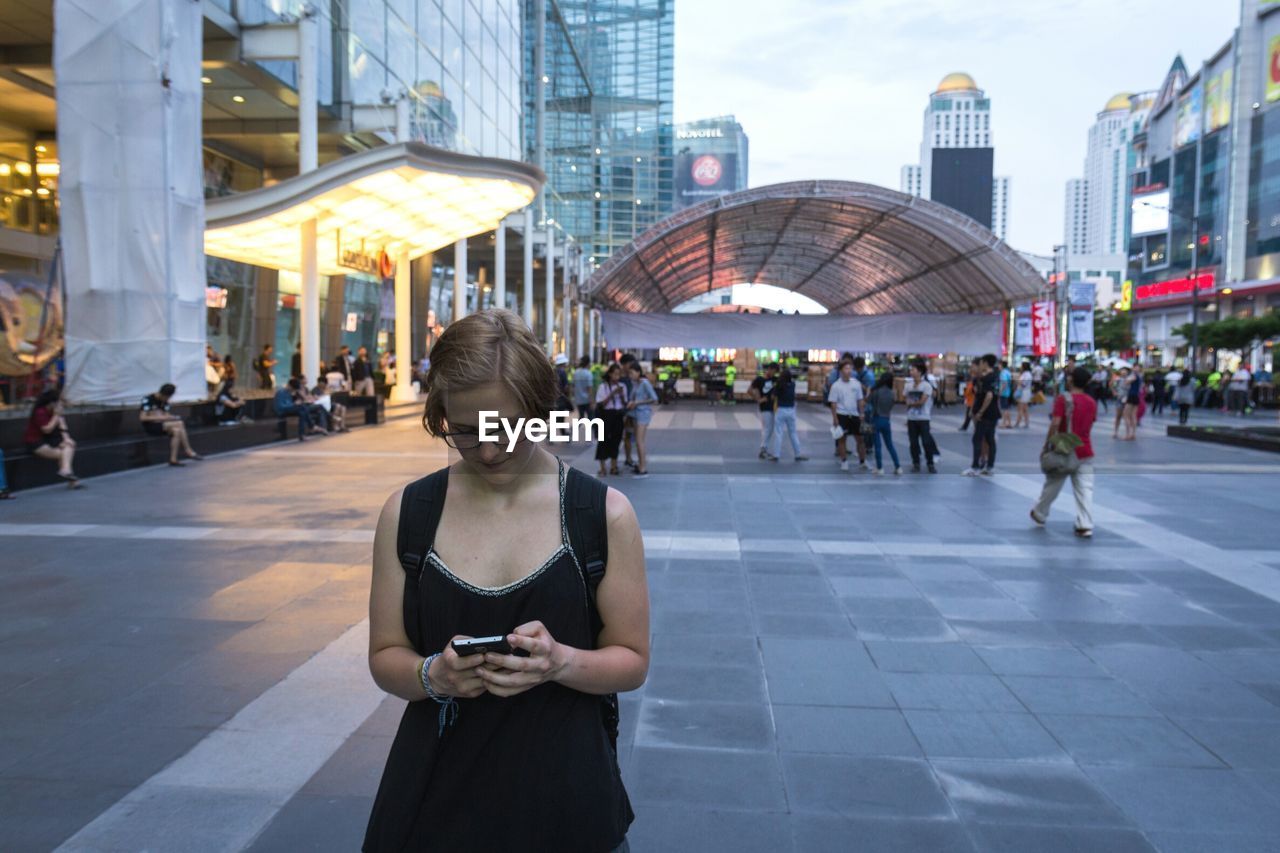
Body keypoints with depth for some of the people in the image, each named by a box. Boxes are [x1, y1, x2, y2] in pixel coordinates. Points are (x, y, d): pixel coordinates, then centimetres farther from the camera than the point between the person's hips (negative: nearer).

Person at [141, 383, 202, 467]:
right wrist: (160, 417, -26)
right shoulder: (148, 400, -14)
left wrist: (172, 417, -14)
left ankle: (173, 459, -26)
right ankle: (188, 452, -20)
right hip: (150, 426, -7)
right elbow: (142, 418, -19)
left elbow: (166, 415, 10)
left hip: (162, 425, 7)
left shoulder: (164, 401, 10)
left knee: (176, 430, -25)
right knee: (179, 424, -25)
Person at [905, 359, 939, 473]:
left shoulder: (927, 385, -8)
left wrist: (911, 403, -1)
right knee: (913, 442, 5)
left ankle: (930, 464, 8)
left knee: (926, 441, -3)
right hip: (911, 418, 4)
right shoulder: (909, 385, 8)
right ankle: (916, 464, 13)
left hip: (923, 418, -4)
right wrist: (912, 404, -6)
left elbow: (922, 401, -12)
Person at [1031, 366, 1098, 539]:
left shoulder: (1063, 398, -11)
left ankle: (1039, 513, 31)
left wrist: (1047, 444, -12)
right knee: (1085, 489, 1)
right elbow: (1089, 424, 12)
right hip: (1085, 451, 3)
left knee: (1052, 484, 13)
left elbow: (1055, 424, -18)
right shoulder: (1092, 402, 5)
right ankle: (1085, 525, -6)